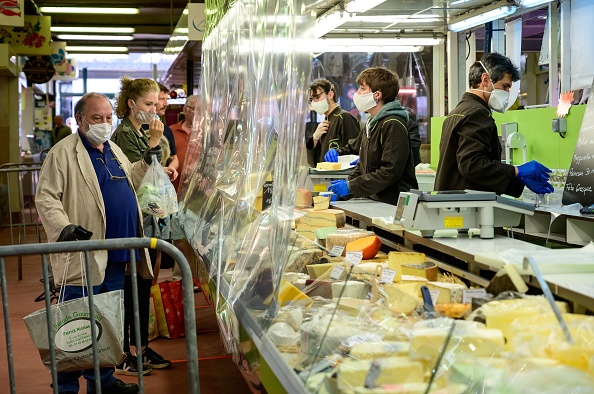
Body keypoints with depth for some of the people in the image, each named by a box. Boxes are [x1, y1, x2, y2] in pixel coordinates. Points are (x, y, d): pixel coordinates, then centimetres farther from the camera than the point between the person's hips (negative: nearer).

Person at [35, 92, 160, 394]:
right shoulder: (63, 152, -9)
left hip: (116, 256, 8)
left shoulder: (114, 150, 17)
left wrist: (145, 163, 15)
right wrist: (64, 227, -27)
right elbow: (45, 197, -13)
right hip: (84, 258, -8)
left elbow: (127, 184, 30)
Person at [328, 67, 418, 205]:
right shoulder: (370, 124, 18)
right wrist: (340, 192, 7)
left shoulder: (393, 125, -11)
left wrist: (350, 187, -17)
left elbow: (390, 172, -18)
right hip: (373, 201, 7)